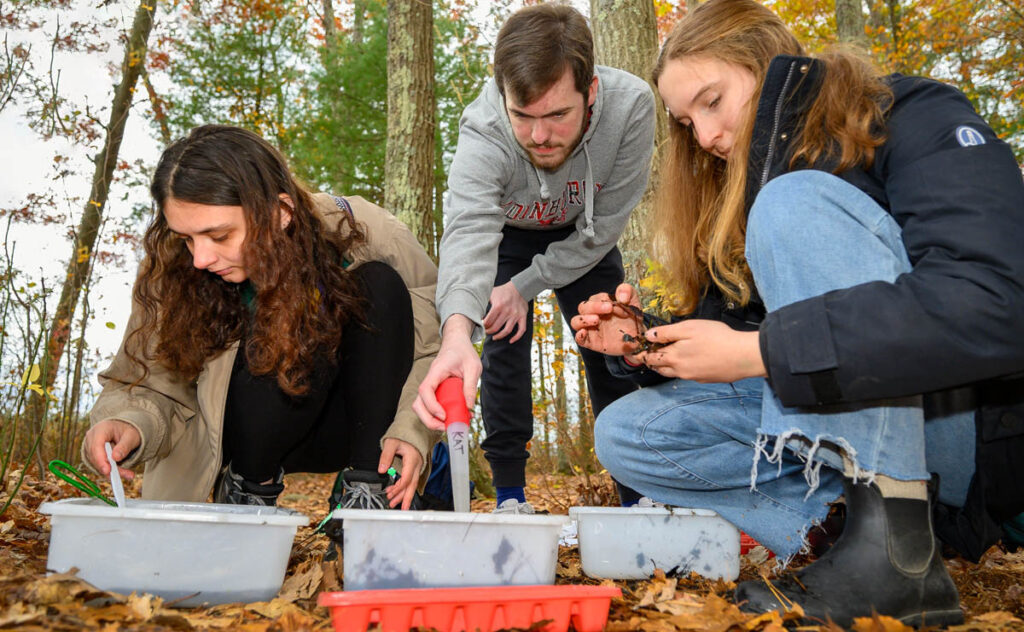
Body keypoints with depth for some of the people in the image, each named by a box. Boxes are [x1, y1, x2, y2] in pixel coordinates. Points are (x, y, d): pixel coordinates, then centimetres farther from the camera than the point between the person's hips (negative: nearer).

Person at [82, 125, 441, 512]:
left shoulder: (371, 238, -21)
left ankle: (368, 486, -17)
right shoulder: (171, 274, -18)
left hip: (358, 428, 1)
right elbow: (152, 387, -9)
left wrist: (411, 432, -27)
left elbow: (434, 348, -13)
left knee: (381, 286, -25)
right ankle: (247, 488, -6)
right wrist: (129, 425, -32)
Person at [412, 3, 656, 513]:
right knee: (505, 343, -13)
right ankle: (509, 494, 0)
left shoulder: (630, 105, -35)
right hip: (507, 232, -1)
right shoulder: (482, 133, -38)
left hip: (580, 238, 1)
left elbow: (604, 227, -25)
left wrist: (526, 286, -25)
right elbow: (469, 234, -54)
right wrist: (456, 333, -72)